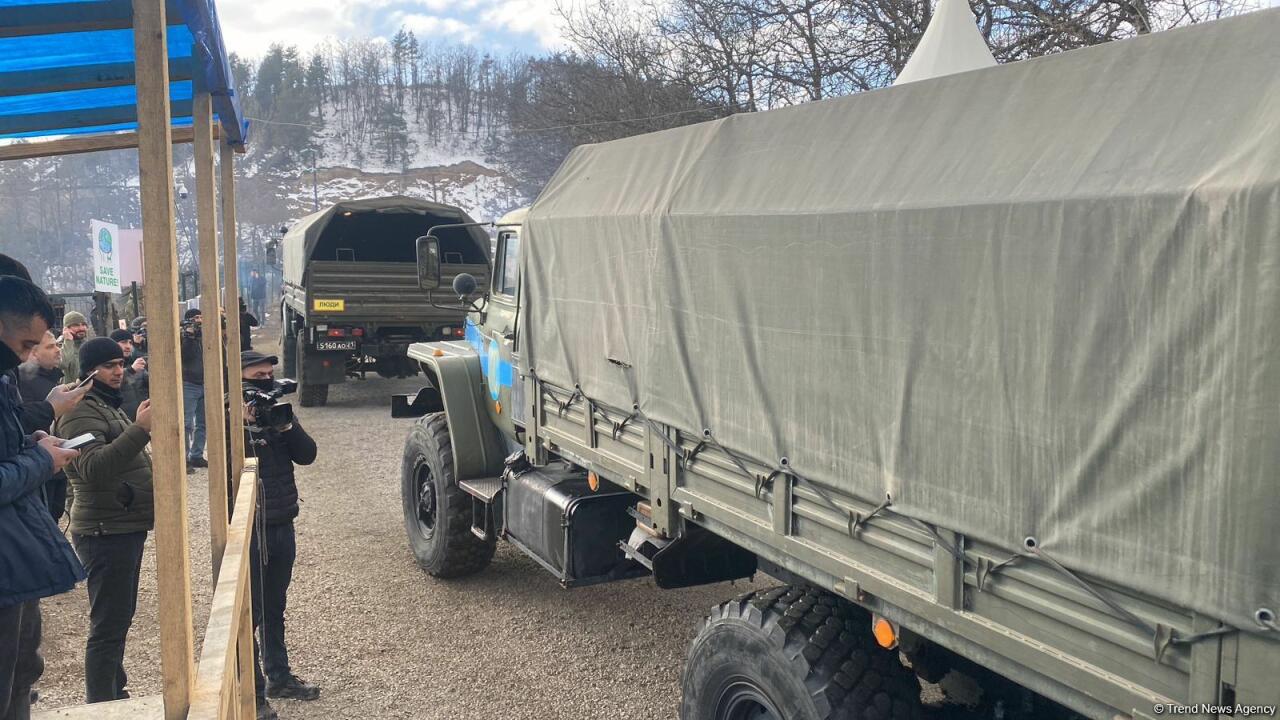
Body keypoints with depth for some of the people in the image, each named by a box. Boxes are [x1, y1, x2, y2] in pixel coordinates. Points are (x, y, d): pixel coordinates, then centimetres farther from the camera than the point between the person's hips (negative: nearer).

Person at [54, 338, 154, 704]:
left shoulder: (108, 405, 17)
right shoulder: (81, 411, -15)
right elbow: (93, 467, -32)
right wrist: (140, 429, -41)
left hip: (125, 528, 10)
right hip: (106, 532, -10)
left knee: (120, 619, 20)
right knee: (109, 626, -6)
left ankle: (116, 693, 33)